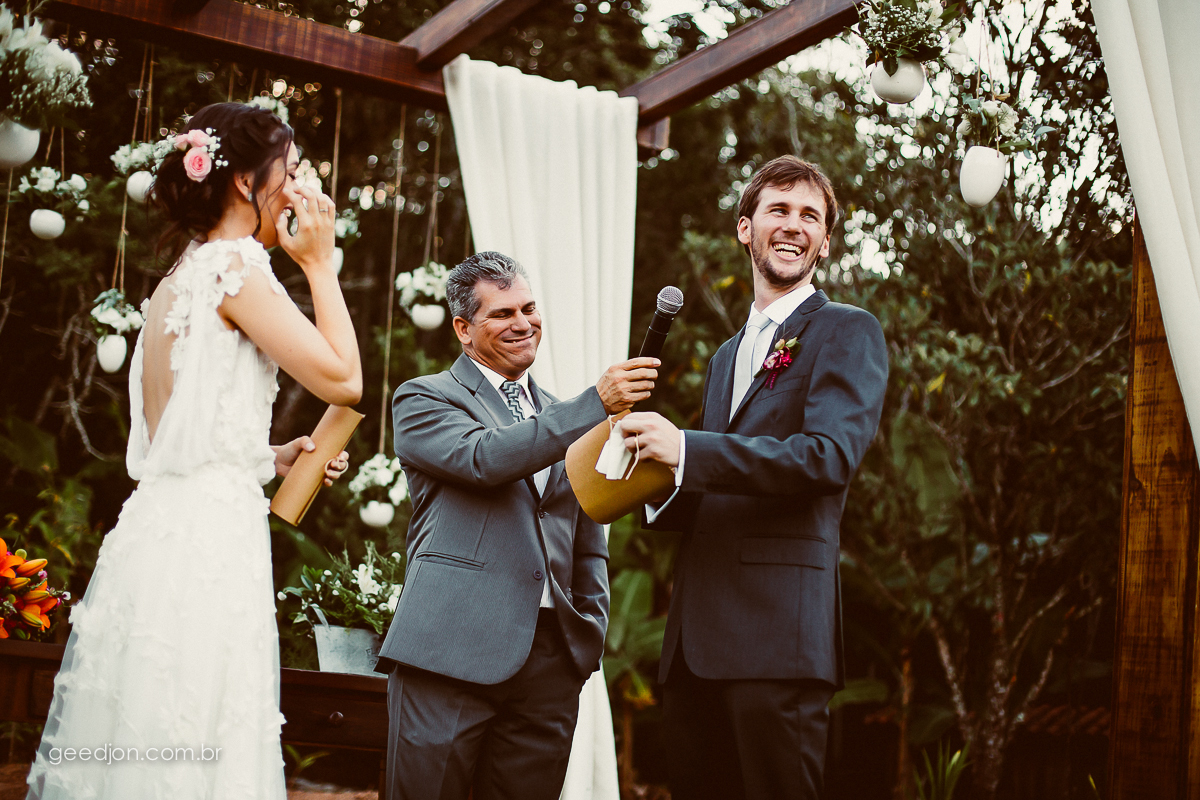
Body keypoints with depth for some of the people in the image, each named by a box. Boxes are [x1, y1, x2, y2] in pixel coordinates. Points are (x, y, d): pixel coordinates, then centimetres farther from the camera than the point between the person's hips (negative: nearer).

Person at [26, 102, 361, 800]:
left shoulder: (178, 280, 19)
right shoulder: (234, 266, -9)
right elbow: (343, 379, -11)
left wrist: (272, 458, 16)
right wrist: (320, 263, -1)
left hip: (164, 526, 9)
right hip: (208, 536, -9)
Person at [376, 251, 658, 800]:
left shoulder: (561, 417, 21)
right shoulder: (423, 399, 5)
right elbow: (484, 459, -16)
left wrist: (592, 631, 10)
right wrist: (598, 403, -20)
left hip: (552, 655, 5)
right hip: (453, 648, -5)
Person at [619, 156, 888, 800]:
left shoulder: (847, 332, 2)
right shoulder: (727, 356, 26)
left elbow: (830, 455, -14)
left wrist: (685, 449, -17)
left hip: (777, 626, -7)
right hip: (697, 631, 7)